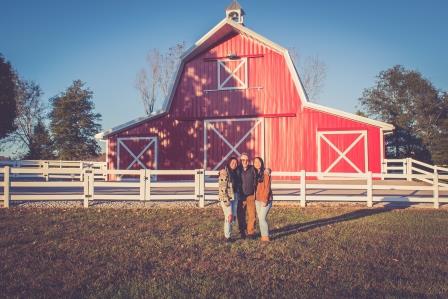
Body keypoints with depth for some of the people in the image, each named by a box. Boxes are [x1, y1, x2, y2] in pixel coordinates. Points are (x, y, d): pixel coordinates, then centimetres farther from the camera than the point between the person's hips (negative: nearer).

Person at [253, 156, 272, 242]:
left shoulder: (266, 172, -9)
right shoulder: (255, 173, 10)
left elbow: (267, 187, -12)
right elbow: (255, 187, 11)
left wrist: (265, 200, -15)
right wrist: (255, 198, 4)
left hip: (265, 199, -6)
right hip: (257, 199, 6)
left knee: (262, 218, -10)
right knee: (259, 218, 7)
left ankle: (266, 237, -1)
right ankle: (263, 236, 16)